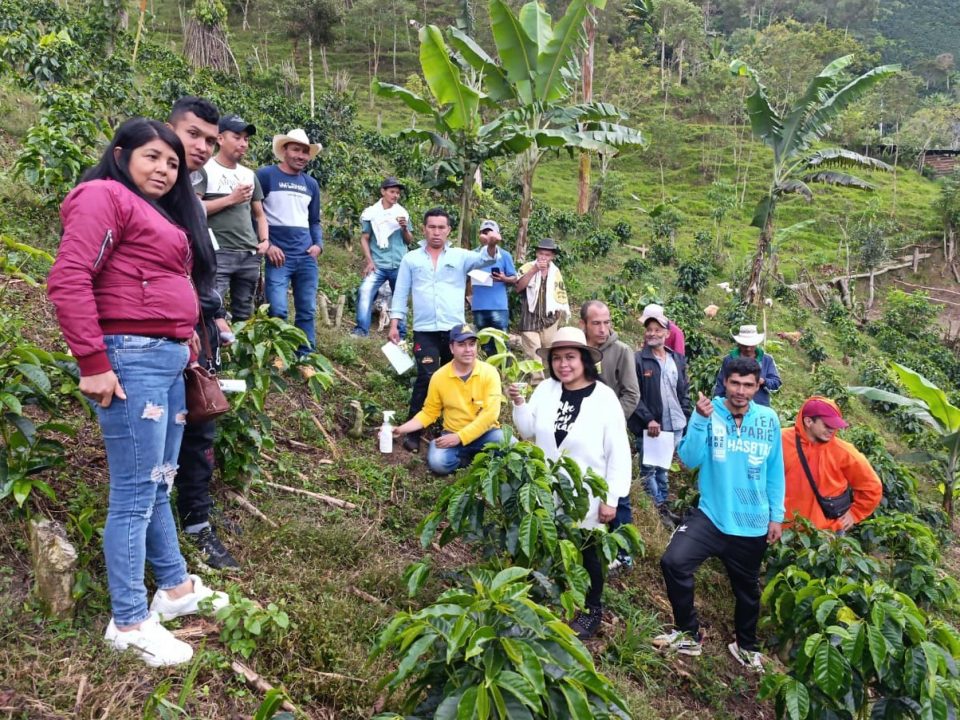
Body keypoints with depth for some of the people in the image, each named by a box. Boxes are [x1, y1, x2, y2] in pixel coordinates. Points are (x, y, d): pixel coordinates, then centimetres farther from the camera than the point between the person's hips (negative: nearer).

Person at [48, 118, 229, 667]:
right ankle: (129, 622, 7)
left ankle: (176, 588, 31)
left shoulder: (163, 213, 22)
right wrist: (94, 364, -20)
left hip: (169, 359, 9)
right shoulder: (105, 197, -6)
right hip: (133, 359, -9)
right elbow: (68, 280, -17)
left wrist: (186, 336, 8)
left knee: (160, 484, 17)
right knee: (136, 493, -4)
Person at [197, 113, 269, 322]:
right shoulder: (205, 170, 0)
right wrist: (231, 199, -10)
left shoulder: (249, 175, 19)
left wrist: (265, 240, 5)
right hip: (217, 254, -6)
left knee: (244, 317, 10)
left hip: (250, 255, 6)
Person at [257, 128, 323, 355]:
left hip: (307, 257, 5)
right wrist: (266, 245, -11)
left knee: (307, 312, 7)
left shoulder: (311, 184, 16)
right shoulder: (266, 175, -1)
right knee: (278, 312, -9)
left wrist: (318, 244, 5)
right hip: (278, 256, -5)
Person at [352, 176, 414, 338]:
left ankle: (401, 334, 18)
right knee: (364, 292, -19)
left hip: (400, 265, 3)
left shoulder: (403, 213, 9)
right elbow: (364, 238, 4)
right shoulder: (371, 212, 1)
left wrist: (405, 228, -7)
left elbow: (409, 241, 13)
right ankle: (361, 330, -17)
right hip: (378, 264, -2)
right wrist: (369, 261, -6)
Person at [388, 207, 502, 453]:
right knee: (426, 378, -10)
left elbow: (484, 259, -9)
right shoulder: (411, 259, 8)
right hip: (425, 331, -1)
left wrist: (492, 246, -32)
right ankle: (413, 432, 0)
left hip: (455, 330, 2)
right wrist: (394, 324, 1)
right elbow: (401, 293, 9)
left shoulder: (460, 256, 8)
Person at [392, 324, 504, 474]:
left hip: (485, 433, -1)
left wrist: (460, 437, -23)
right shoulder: (439, 377, -5)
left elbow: (490, 414, -17)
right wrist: (402, 429, -7)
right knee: (437, 462, -29)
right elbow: (429, 413, 7)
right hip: (453, 434, 1)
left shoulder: (489, 372, -11)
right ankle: (474, 457, 0)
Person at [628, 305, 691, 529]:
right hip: (649, 426, -5)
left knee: (663, 467, 17)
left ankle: (664, 507, 27)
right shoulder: (638, 360, -8)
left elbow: (684, 392, 14)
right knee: (649, 469, 2)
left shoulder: (678, 359, 9)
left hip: (675, 425, 5)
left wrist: (686, 418, 7)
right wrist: (648, 419, -18)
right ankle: (657, 510, 10)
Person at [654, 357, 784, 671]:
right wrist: (701, 420, -30)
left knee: (747, 588, 19)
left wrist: (777, 515, 5)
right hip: (711, 515, -2)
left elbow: (775, 470, 4)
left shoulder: (769, 420, -4)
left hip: (753, 522, 2)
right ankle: (689, 634, 0)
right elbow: (690, 460, -18)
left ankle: (746, 645, 46)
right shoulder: (709, 412, -10)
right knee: (673, 562, -22)